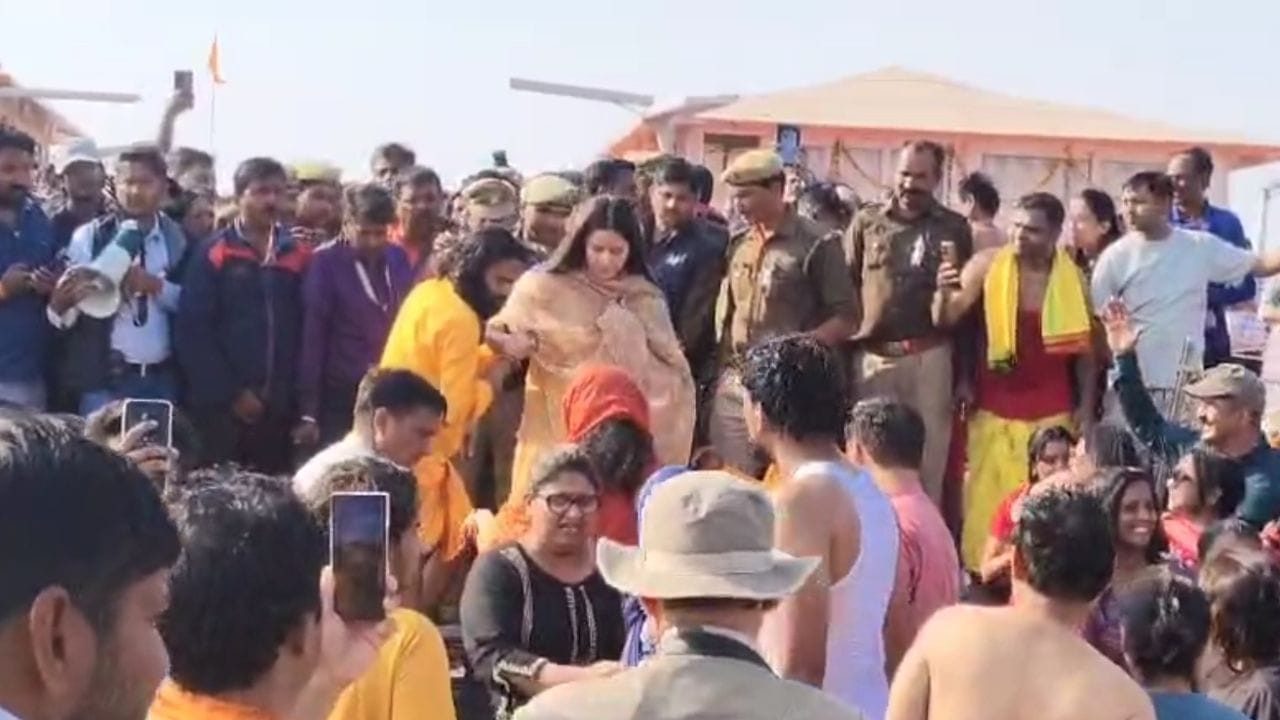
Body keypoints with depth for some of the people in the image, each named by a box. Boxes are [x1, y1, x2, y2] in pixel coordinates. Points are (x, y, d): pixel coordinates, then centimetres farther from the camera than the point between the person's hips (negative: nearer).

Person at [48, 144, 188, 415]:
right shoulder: (90, 237, -2)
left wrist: (156, 285, -14)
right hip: (104, 377, -2)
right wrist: (62, 302, -32)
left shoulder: (178, 239, 5)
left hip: (162, 380, 2)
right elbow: (62, 313, -8)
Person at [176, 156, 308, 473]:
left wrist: (300, 396, -2)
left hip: (280, 407, 3)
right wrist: (231, 392, -8)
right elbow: (192, 331, -6)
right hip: (221, 405, -3)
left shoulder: (297, 256, 9)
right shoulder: (214, 254, -1)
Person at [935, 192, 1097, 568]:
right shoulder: (987, 265, -6)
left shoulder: (1072, 277, -2)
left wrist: (1087, 406, 2)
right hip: (994, 410, -1)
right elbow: (945, 321, -6)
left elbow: (1085, 347, 7)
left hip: (1052, 413, 1)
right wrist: (944, 292, -28)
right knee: (988, 502, 0)